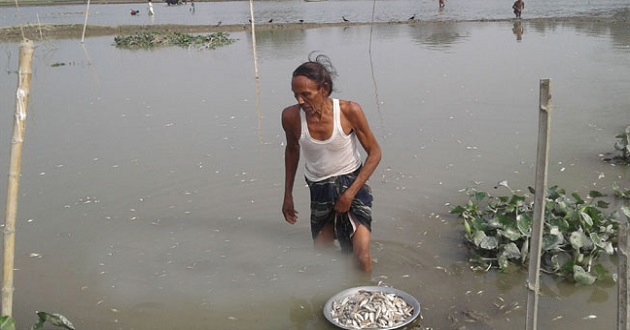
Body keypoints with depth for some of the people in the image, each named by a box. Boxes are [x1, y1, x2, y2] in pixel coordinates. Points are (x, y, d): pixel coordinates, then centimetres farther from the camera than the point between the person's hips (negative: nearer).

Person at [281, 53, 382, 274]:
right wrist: (288, 195, 12)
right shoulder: (291, 116, -15)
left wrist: (350, 193, -16)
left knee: (362, 257, -14)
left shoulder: (349, 111, -21)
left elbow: (374, 153, -10)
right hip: (319, 191, 3)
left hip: (353, 184, -3)